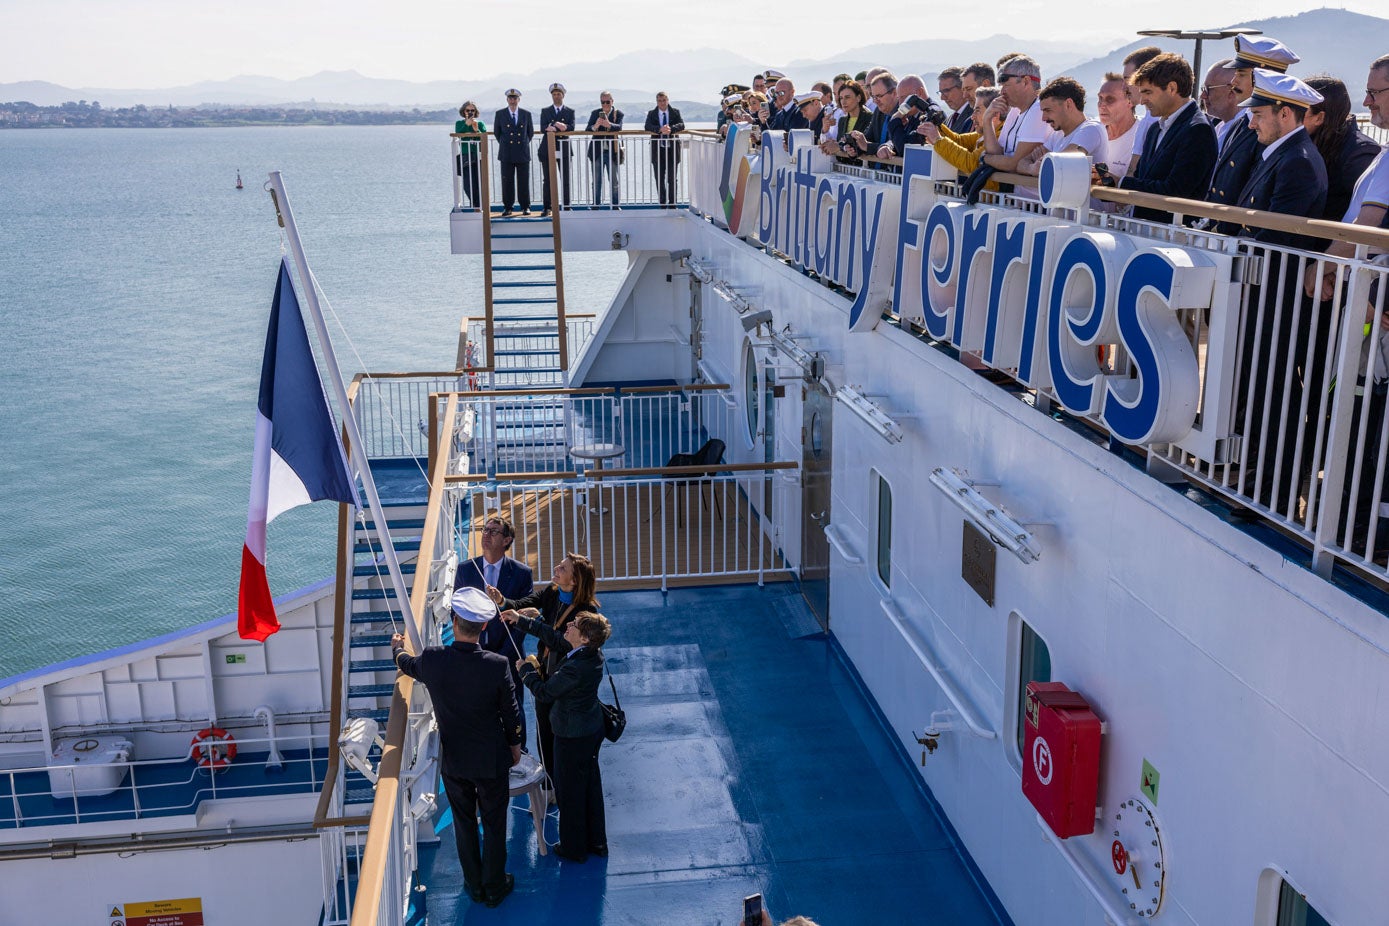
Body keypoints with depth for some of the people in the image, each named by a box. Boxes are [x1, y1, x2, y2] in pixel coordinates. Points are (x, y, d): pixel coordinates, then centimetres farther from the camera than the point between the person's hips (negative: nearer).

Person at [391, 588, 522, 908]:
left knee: (464, 823, 21)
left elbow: (407, 665, 7)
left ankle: (474, 885, 37)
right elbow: (511, 713, -11)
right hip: (491, 760, -2)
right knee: (494, 825, 16)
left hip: (452, 759, 2)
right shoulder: (497, 665, -25)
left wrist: (397, 648, 30)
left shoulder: (432, 659, -19)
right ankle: (494, 887, 30)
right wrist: (514, 744, 9)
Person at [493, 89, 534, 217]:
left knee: (524, 182, 2)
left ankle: (525, 207, 11)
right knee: (507, 182, 1)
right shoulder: (500, 114, 4)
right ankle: (507, 208, 7)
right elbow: (497, 132, 14)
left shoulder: (526, 114, 6)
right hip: (506, 154, 0)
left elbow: (530, 132, 15)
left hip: (523, 153, 0)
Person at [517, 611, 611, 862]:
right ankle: (596, 842, 40)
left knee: (570, 792, 12)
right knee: (590, 786, 23)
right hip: (592, 729, 9)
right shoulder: (594, 655, -8)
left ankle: (574, 848, 31)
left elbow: (544, 693, -20)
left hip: (572, 736, -9)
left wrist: (526, 670, -4)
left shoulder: (575, 668, -34)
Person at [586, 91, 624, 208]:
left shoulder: (618, 113, 1)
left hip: (612, 152, -2)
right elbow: (587, 130, -6)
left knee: (614, 182, 2)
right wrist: (595, 126, -29)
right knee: (596, 182, 6)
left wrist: (609, 125, -40)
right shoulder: (595, 113, 6)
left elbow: (619, 127, -19)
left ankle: (615, 206, 8)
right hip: (597, 152, 2)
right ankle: (595, 206, 11)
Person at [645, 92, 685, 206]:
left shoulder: (675, 112, 4)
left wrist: (670, 128, -31)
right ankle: (663, 205, 15)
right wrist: (660, 129, -31)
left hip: (672, 150, -1)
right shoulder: (652, 114, 5)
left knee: (672, 180, 2)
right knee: (659, 180, 6)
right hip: (657, 150, 1)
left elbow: (681, 125, -11)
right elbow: (648, 127, -13)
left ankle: (672, 205, 10)